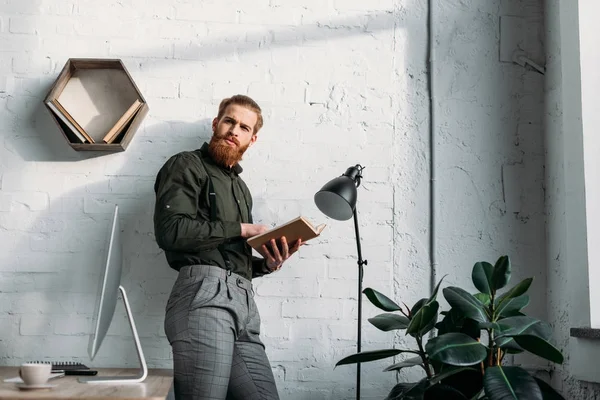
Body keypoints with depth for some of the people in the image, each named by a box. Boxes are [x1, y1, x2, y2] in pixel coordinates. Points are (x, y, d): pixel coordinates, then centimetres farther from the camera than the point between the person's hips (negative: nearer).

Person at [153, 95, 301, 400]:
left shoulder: (239, 186, 30)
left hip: (243, 303, 8)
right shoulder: (187, 166, 6)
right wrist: (241, 228, -3)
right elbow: (171, 231, -12)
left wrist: (268, 263, 8)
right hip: (204, 295, -7)